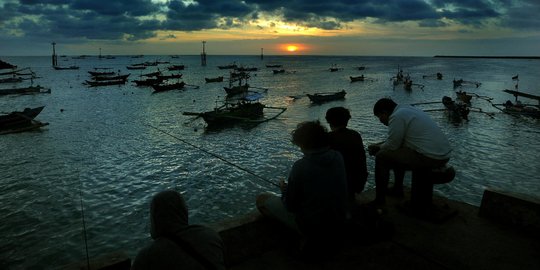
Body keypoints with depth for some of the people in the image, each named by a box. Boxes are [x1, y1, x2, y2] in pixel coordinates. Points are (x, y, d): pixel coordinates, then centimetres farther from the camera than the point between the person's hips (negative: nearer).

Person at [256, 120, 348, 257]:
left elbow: (290, 206, -14)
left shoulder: (301, 166, -24)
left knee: (262, 199, 4)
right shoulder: (338, 157, -7)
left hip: (311, 227, -7)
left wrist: (284, 189, 6)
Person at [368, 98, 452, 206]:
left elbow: (392, 145, -10)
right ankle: (398, 188, 37)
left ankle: (379, 200, 0)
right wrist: (379, 145, 22)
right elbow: (396, 140, 25)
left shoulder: (396, 116, -12)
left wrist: (379, 148, 9)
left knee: (382, 157, -7)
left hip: (430, 158, -10)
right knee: (398, 152, 28)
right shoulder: (407, 109, 19)